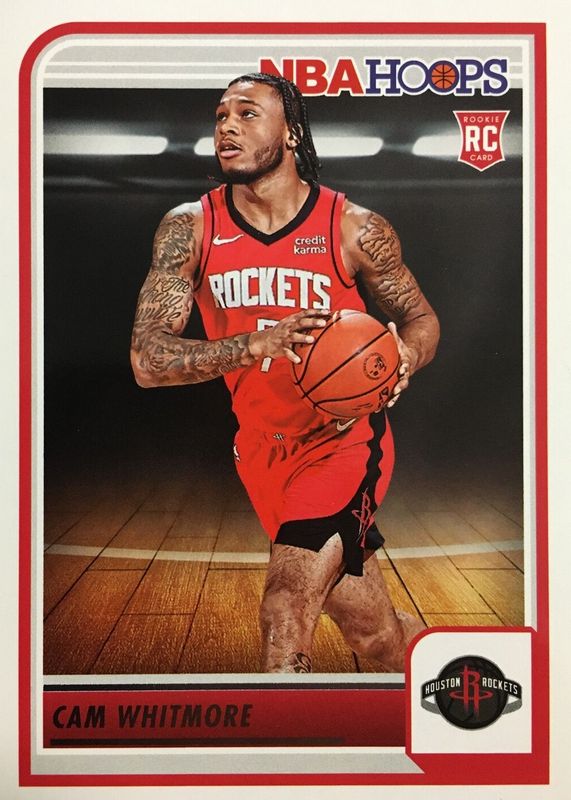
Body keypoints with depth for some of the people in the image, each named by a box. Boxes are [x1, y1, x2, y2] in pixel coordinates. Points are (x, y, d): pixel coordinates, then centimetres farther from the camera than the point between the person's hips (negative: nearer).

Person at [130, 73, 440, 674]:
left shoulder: (355, 228, -10)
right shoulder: (189, 228, -7)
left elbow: (420, 315, 4)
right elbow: (147, 360, -13)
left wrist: (405, 356, -21)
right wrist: (257, 344, -29)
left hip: (345, 438, -3)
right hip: (264, 449, 3)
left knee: (284, 614, -19)